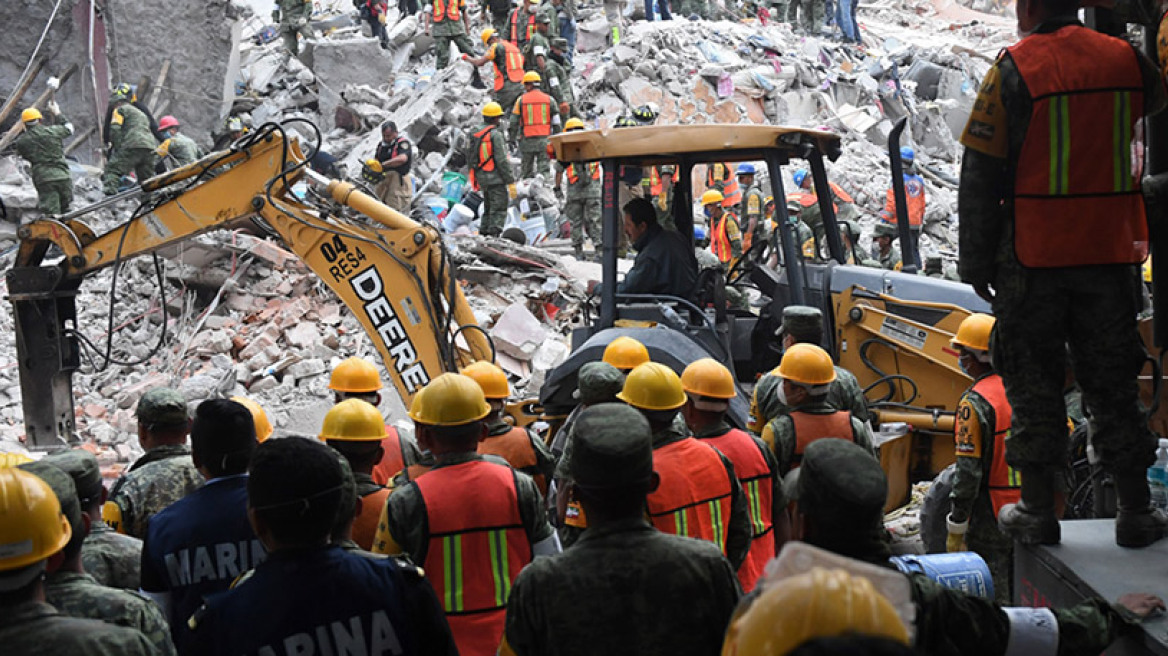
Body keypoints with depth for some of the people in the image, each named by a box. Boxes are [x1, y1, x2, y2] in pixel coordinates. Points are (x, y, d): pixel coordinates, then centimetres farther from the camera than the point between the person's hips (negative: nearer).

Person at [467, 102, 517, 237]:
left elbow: (470, 159, 16)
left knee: (488, 210, 18)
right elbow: (502, 161, -17)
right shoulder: (495, 135, -14)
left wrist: (476, 179, 25)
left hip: (482, 179, 8)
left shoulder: (474, 134, 11)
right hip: (496, 179, -8)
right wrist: (511, 182, -14)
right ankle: (493, 235, -13)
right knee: (498, 211, -7)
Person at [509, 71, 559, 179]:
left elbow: (514, 121, 1)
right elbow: (556, 122, 4)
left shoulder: (521, 100, -1)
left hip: (527, 139, 0)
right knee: (544, 165, 1)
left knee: (526, 166, 10)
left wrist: (512, 138, 9)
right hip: (544, 139, 0)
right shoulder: (549, 99, 3)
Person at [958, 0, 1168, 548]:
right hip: (1110, 254, 3)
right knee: (1113, 380, 12)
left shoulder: (1013, 70, -9)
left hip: (1034, 257, -3)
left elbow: (980, 179, -10)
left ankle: (1038, 511, 11)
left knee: (1033, 383, 7)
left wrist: (975, 262, -2)